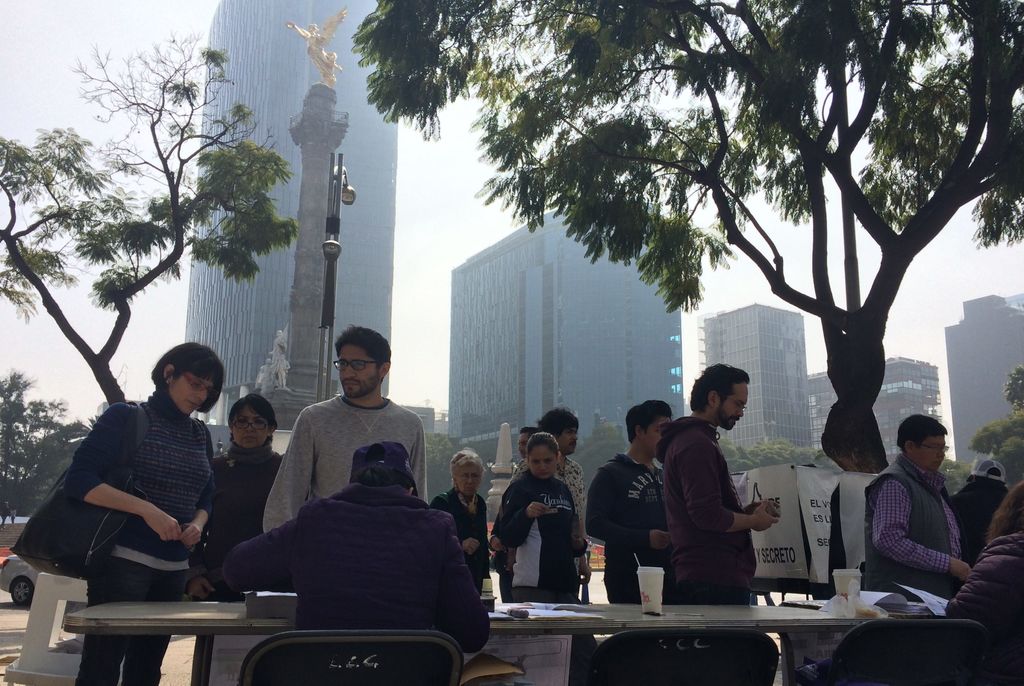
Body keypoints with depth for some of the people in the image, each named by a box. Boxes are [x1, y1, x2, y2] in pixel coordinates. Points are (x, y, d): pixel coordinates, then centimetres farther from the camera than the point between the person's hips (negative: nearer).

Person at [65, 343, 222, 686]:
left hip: (174, 567, 6)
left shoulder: (200, 435, 13)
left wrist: (197, 524, -4)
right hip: (123, 559, -6)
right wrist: (146, 510, -21)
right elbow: (79, 480, -12)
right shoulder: (125, 417, -4)